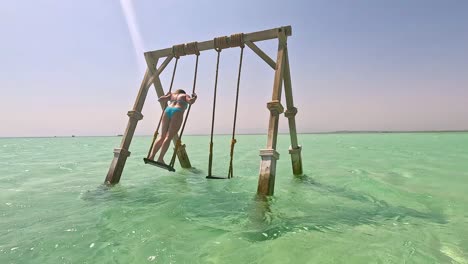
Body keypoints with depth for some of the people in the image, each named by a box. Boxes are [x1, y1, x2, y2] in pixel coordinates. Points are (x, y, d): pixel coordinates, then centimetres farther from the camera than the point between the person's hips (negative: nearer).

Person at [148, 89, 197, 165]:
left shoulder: (172, 95, 32)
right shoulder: (185, 96, 23)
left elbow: (159, 99, 26)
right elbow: (190, 101, 2)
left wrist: (167, 96, 44)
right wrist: (195, 97, 22)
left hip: (167, 110, 4)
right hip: (177, 112, -4)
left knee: (162, 136, 7)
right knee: (169, 137, -11)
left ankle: (151, 156, -3)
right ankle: (160, 159, -19)